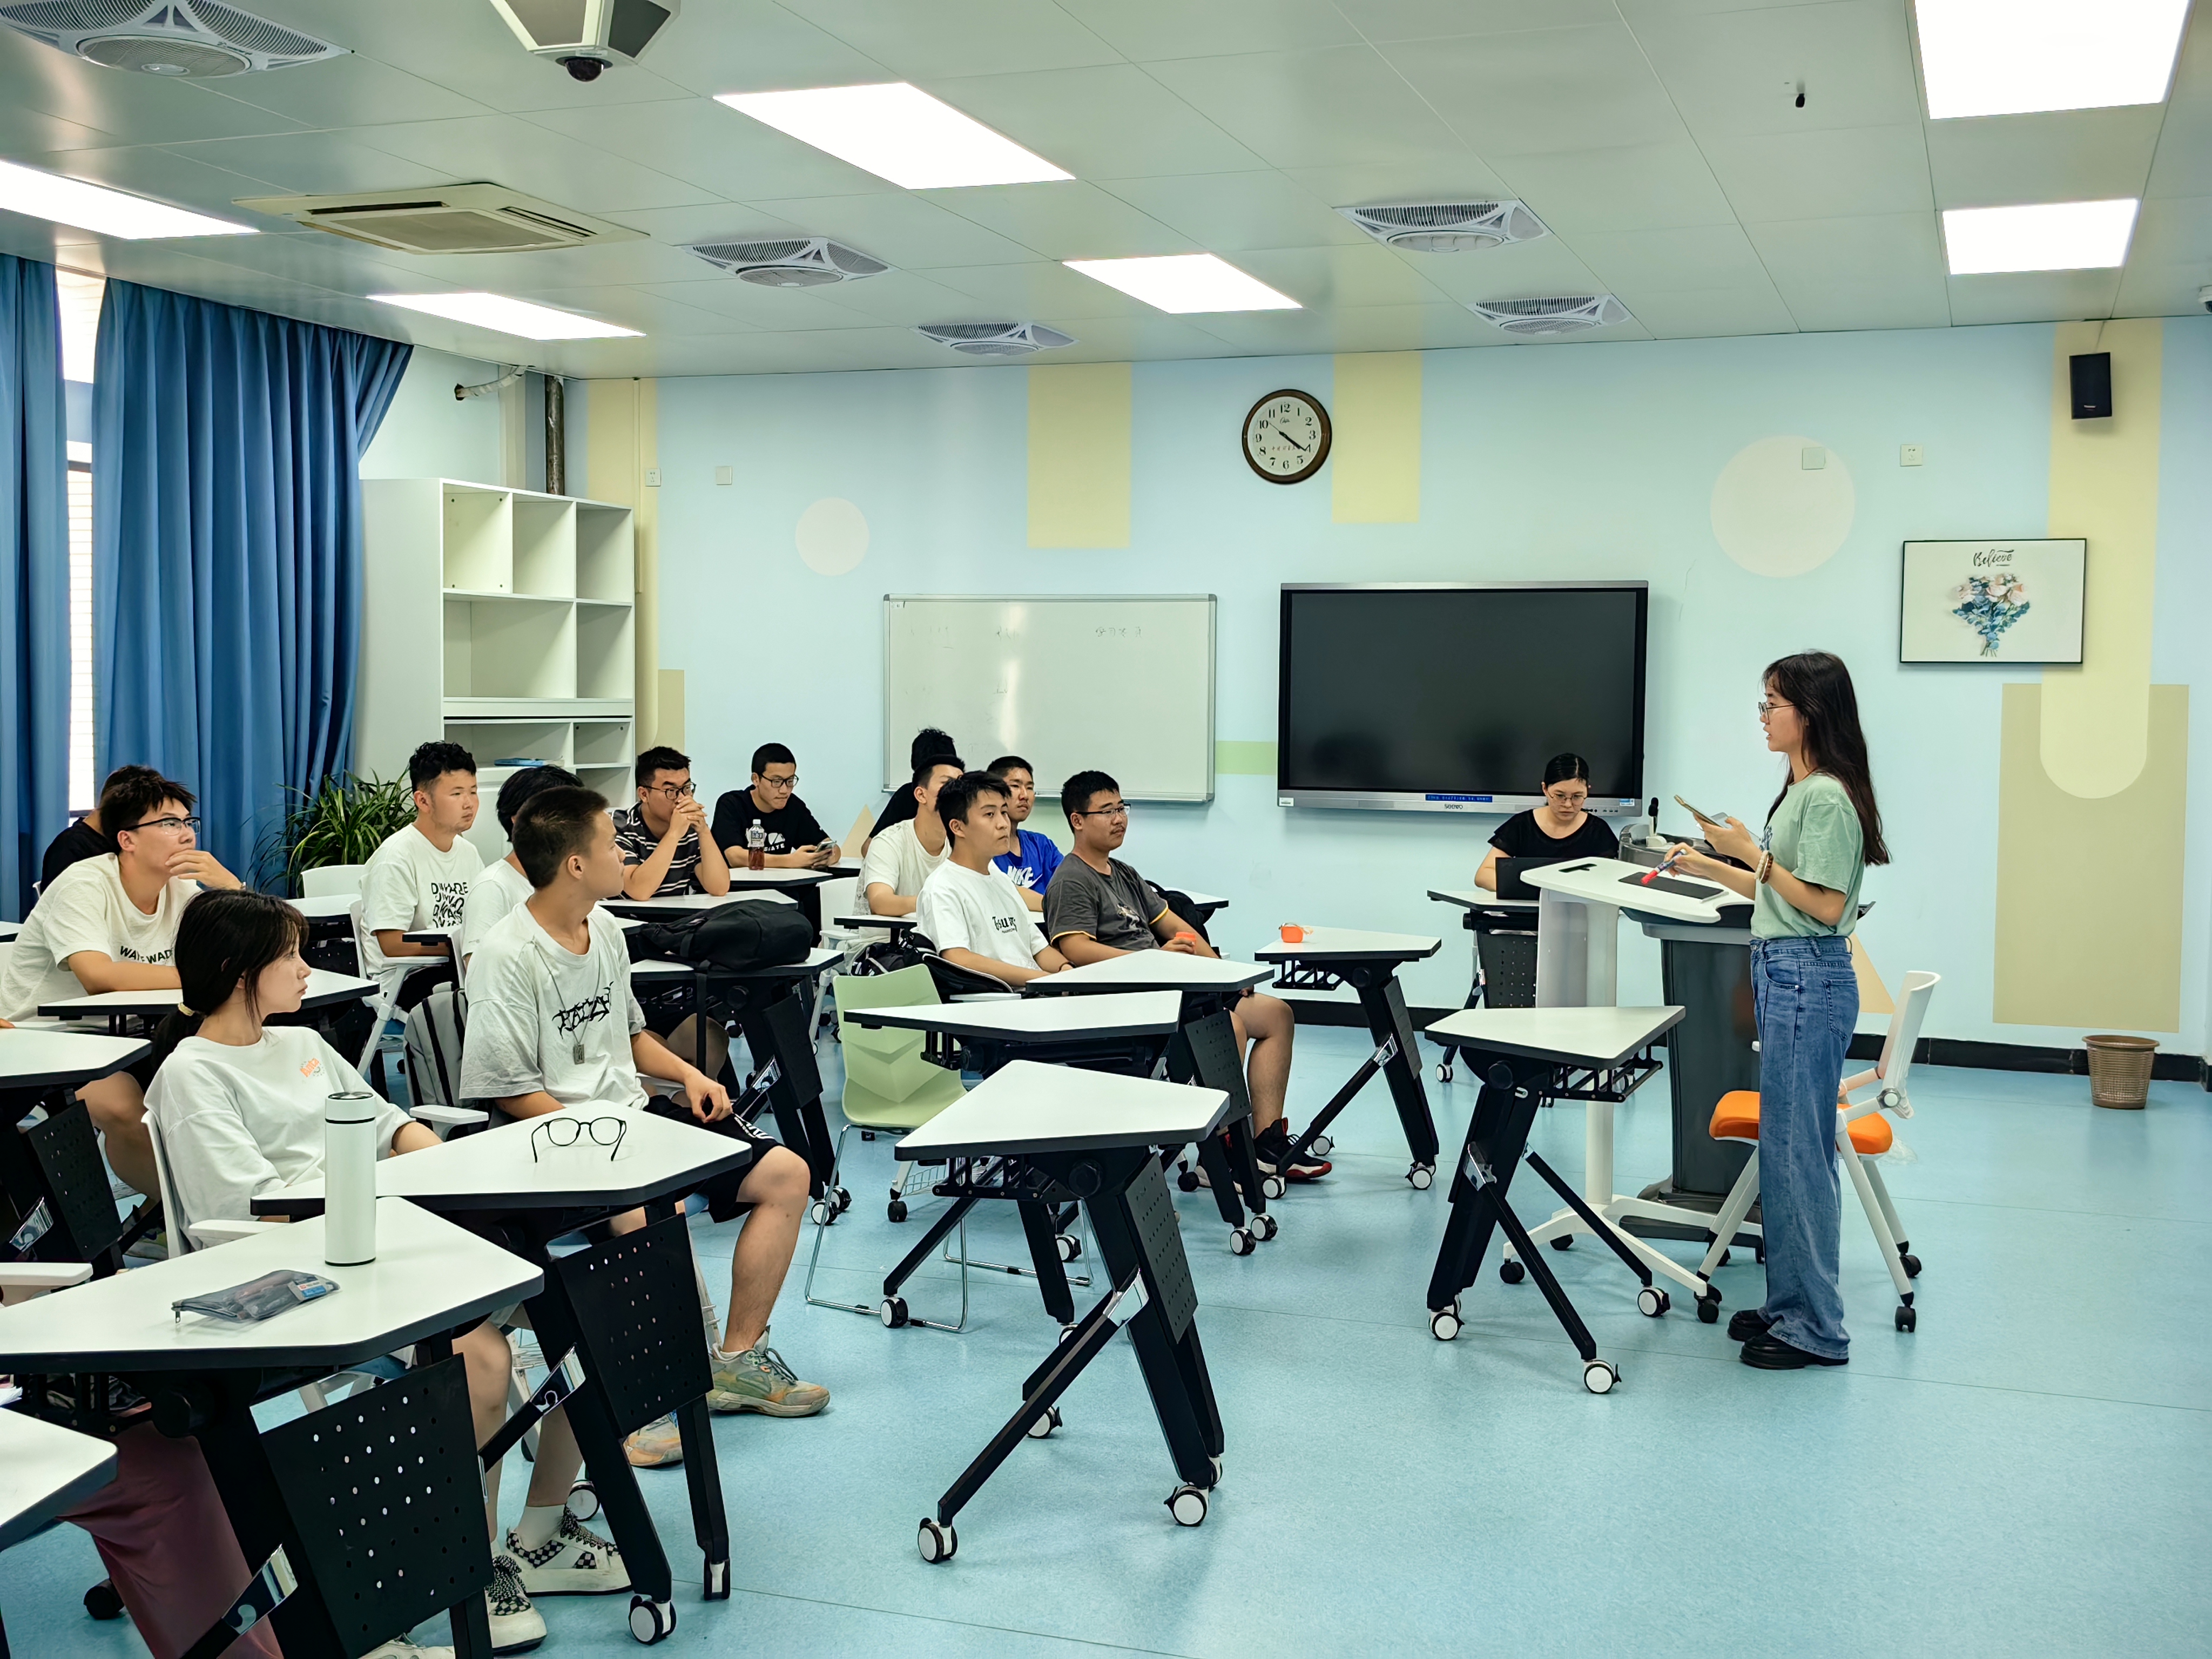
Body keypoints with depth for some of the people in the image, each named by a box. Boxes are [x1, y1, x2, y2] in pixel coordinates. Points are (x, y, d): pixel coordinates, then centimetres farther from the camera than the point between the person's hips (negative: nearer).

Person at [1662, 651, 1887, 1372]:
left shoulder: (1828, 798, -16)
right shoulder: (1798, 791, 15)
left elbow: (1825, 905, -20)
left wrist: (1752, 854, -19)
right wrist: (1709, 867, 16)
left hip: (1809, 981, -10)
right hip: (1782, 977, 10)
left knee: (1798, 1150, -5)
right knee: (1785, 1149, 14)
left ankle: (1815, 1328, 4)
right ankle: (1790, 1303, 23)